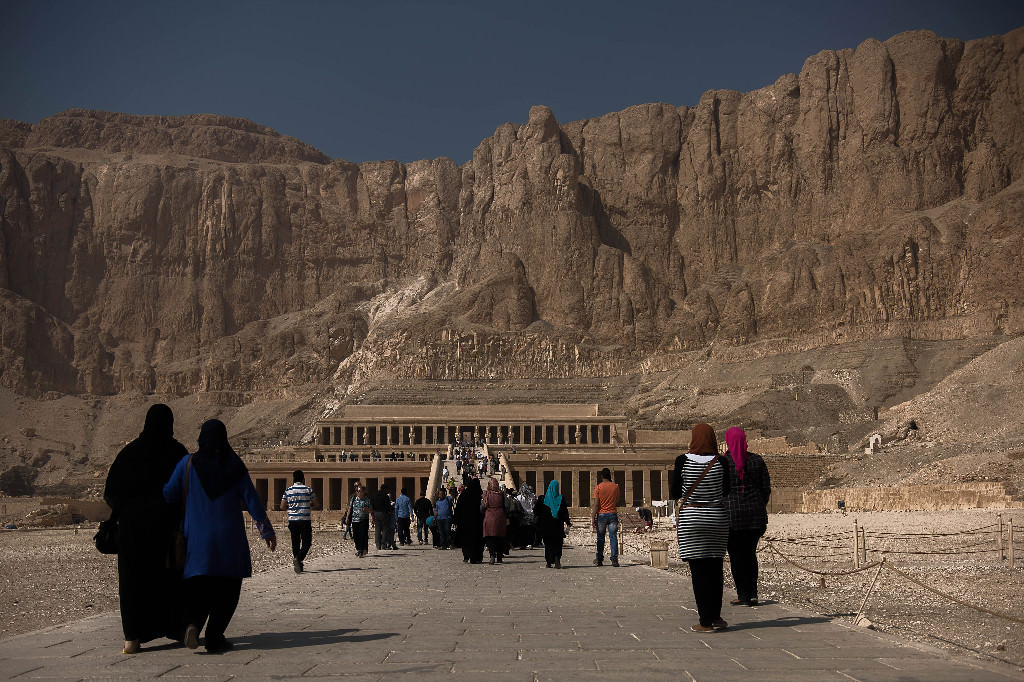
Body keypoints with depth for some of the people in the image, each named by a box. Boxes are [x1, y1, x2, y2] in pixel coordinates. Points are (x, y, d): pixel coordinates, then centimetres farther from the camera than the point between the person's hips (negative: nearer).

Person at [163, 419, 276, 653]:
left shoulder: (188, 463, -1)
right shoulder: (234, 465, 0)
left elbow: (169, 495, 0)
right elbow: (251, 499, -1)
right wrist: (267, 530, 6)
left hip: (198, 536, 1)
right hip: (229, 536, 0)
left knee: (199, 584, 8)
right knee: (226, 586, 8)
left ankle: (194, 622, -19)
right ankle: (214, 637, 4)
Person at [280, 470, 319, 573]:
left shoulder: (288, 490, 3)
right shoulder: (308, 490, -3)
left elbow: (283, 505, 5)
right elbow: (315, 504, 3)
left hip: (292, 520, 3)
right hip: (305, 520, -3)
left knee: (295, 543, 11)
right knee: (306, 542, 1)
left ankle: (299, 565, 14)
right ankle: (298, 559, -22)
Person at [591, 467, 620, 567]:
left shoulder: (598, 487, -5)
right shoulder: (615, 486, 3)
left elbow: (596, 505, -9)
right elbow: (617, 503, 12)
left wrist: (593, 519, -8)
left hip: (601, 515, -1)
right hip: (613, 514, 1)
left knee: (600, 538, 7)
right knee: (613, 537, -1)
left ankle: (599, 559, 11)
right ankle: (614, 558, -10)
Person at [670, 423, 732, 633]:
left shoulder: (683, 461, -8)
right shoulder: (720, 462, -4)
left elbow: (674, 494, -4)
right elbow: (725, 492, 4)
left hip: (691, 517, -2)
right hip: (718, 517, 2)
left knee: (698, 570, 1)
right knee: (715, 568, 13)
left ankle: (705, 622, 2)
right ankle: (716, 616, 19)